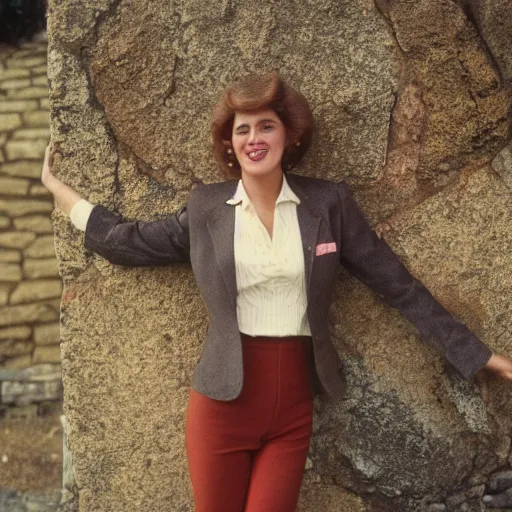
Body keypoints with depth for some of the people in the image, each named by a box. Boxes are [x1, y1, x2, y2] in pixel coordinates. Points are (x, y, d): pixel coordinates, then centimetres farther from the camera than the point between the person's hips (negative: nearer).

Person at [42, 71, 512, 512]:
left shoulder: (329, 203, -1)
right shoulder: (206, 208, 0)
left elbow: (399, 285, 1)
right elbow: (127, 242, 9)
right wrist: (57, 188, 12)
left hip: (294, 401, 0)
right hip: (223, 399, 0)